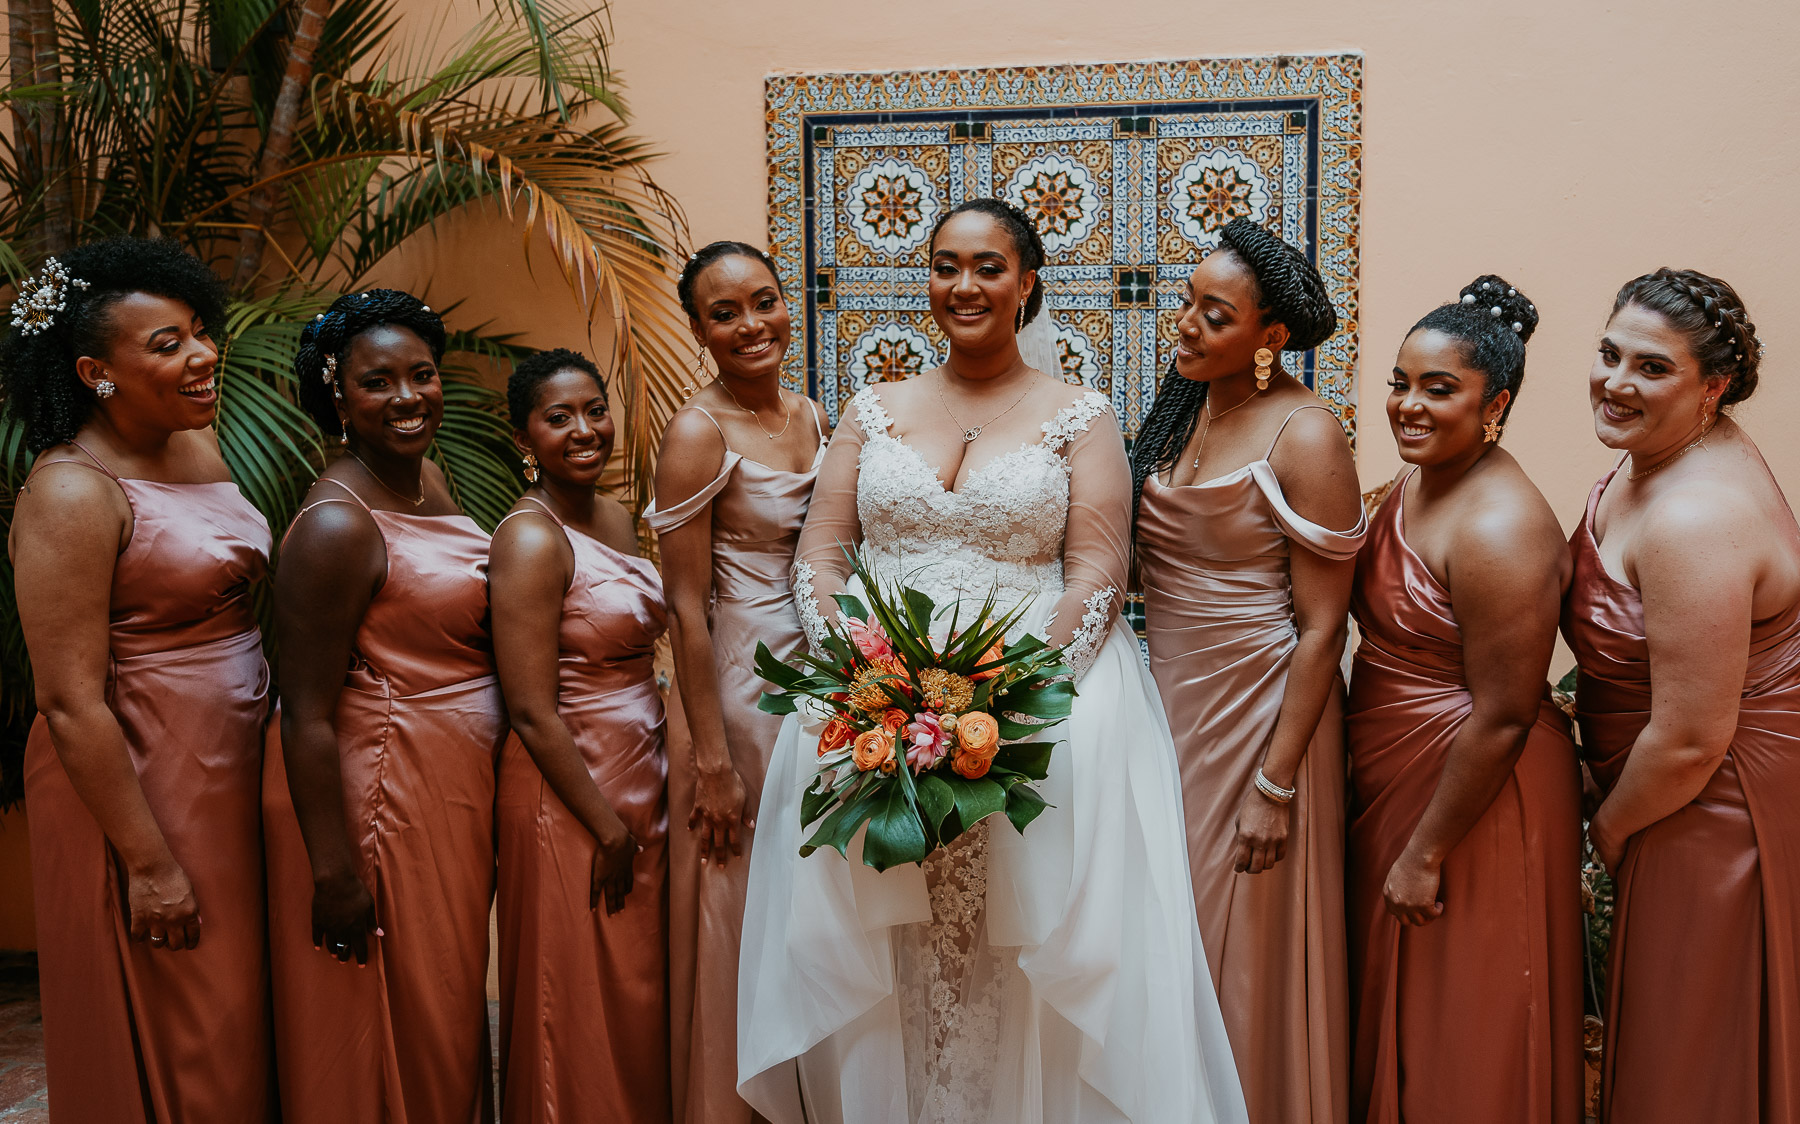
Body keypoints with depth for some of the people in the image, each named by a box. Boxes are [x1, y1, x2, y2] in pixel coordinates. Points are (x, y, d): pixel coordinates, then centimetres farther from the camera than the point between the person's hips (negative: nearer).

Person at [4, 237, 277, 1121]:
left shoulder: (200, 448, 6)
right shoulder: (72, 494, -18)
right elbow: (71, 703, -20)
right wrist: (147, 862, -18)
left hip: (230, 774, 8)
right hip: (134, 786, -8)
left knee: (240, 1016, 19)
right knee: (168, 1053, 8)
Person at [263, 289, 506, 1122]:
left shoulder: (428, 479, 7)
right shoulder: (336, 523, -19)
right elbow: (306, 717, -20)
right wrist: (332, 871, -21)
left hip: (457, 791, 9)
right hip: (377, 796, -9)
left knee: (448, 1013, 20)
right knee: (395, 1033, 6)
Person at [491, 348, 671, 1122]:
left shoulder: (618, 519, 9)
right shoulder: (531, 539, -16)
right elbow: (532, 711, -19)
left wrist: (641, 809, 10)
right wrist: (607, 826, -15)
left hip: (639, 783, 8)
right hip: (570, 794, -8)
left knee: (640, 992, 17)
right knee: (585, 1010, 6)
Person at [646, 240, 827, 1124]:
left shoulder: (813, 416, 8)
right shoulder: (699, 434, -13)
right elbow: (686, 607, -15)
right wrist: (710, 758, -17)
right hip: (740, 688, -7)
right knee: (742, 907, 5)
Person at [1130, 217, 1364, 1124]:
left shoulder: (1303, 437, -17)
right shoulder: (1181, 404, 3)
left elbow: (1321, 628, -16)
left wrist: (1276, 784, -17)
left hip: (1257, 713, -6)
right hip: (1167, 700, 7)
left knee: (1244, 946, 8)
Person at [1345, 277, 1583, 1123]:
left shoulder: (1499, 529, -25)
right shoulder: (1417, 479, 4)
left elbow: (1503, 717, -24)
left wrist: (1427, 852, -17)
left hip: (1476, 797, -9)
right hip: (1393, 777, 9)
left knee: (1463, 1044, 10)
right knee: (1391, 1000, 23)